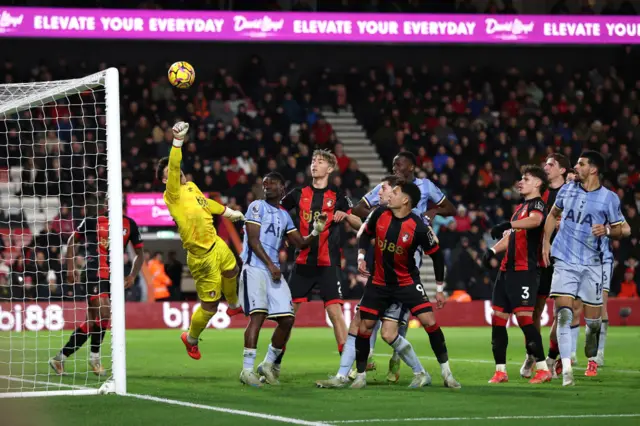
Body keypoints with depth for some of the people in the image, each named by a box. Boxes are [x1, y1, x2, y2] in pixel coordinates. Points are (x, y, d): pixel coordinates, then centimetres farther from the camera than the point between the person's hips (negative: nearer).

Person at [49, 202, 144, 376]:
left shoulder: (129, 224, 7)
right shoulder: (92, 221, 1)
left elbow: (139, 253, 15)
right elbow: (72, 241, 14)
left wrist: (132, 276, 2)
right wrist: (70, 268, 6)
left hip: (114, 277, 4)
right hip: (94, 274, -4)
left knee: (92, 322, 4)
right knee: (103, 312, -22)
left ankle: (60, 358, 13)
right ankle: (95, 357, -3)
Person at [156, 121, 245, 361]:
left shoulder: (191, 187, 5)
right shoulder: (172, 194, -20)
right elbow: (174, 166, -37)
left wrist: (227, 211, 36)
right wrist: (177, 141, -48)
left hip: (216, 244, 8)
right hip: (202, 256, -8)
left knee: (231, 271, 30)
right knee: (209, 306, -1)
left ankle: (233, 305, 61)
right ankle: (191, 339, 24)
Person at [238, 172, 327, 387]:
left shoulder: (284, 216, 21)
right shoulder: (257, 207, 2)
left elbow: (300, 243, 22)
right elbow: (253, 241, -7)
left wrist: (315, 232, 3)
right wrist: (270, 265, -13)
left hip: (274, 270, 7)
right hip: (255, 267, -7)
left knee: (287, 319, 0)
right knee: (258, 314, -18)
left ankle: (268, 364, 16)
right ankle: (247, 369, -18)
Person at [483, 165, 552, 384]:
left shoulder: (537, 204, -5)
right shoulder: (520, 207, 23)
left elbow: (535, 220, -29)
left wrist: (508, 225, -42)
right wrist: (493, 250, 11)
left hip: (525, 270, -9)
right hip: (507, 269, 9)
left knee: (524, 318, -15)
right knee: (497, 319, 6)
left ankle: (543, 369, -11)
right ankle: (500, 370, 11)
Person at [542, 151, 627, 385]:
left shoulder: (609, 198, -3)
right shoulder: (567, 190, 5)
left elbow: (619, 230, 4)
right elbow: (553, 214, 21)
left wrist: (607, 230, -18)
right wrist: (546, 242, 11)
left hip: (592, 264, -1)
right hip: (565, 261, 1)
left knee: (593, 320, 5)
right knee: (563, 314, -15)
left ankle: (591, 359, 36)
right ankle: (566, 369, -18)